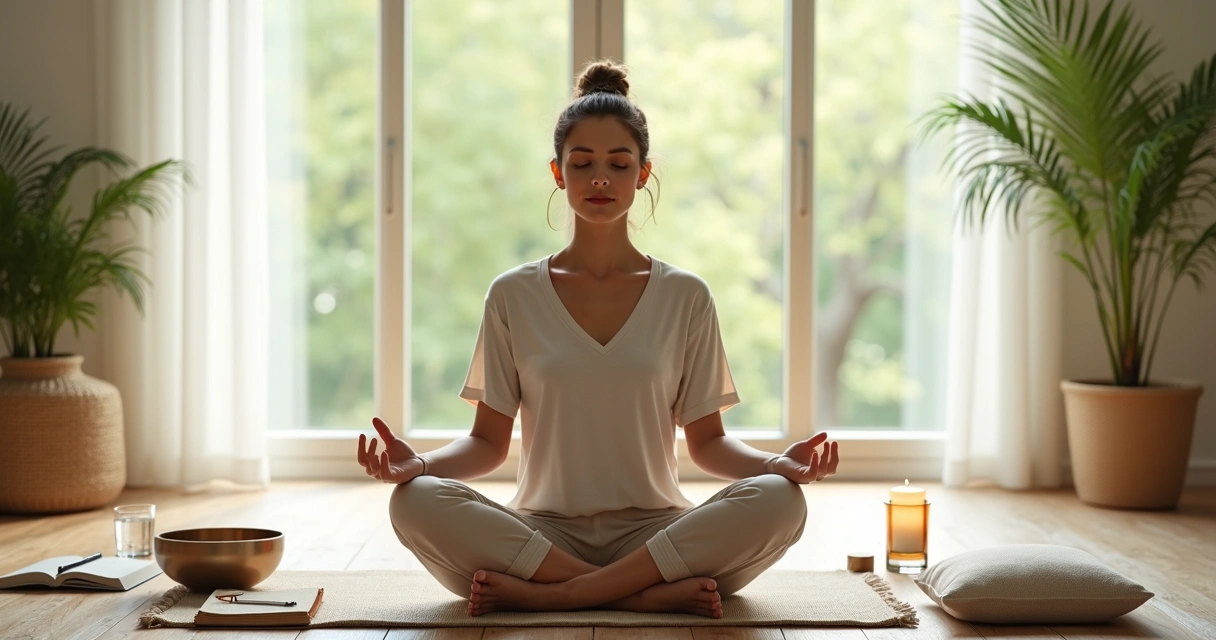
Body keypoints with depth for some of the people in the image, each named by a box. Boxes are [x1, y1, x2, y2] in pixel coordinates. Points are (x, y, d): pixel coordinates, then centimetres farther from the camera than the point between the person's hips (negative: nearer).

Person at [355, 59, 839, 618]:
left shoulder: (685, 297, 8)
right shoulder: (513, 296, 8)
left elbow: (706, 441, 8)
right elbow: (488, 441, 6)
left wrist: (779, 463, -13)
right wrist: (418, 462, -15)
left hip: (653, 530, 1)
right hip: (541, 532, 0)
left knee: (778, 500, -29)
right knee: (416, 501, -30)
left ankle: (543, 595, -26)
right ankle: (649, 594, -27)